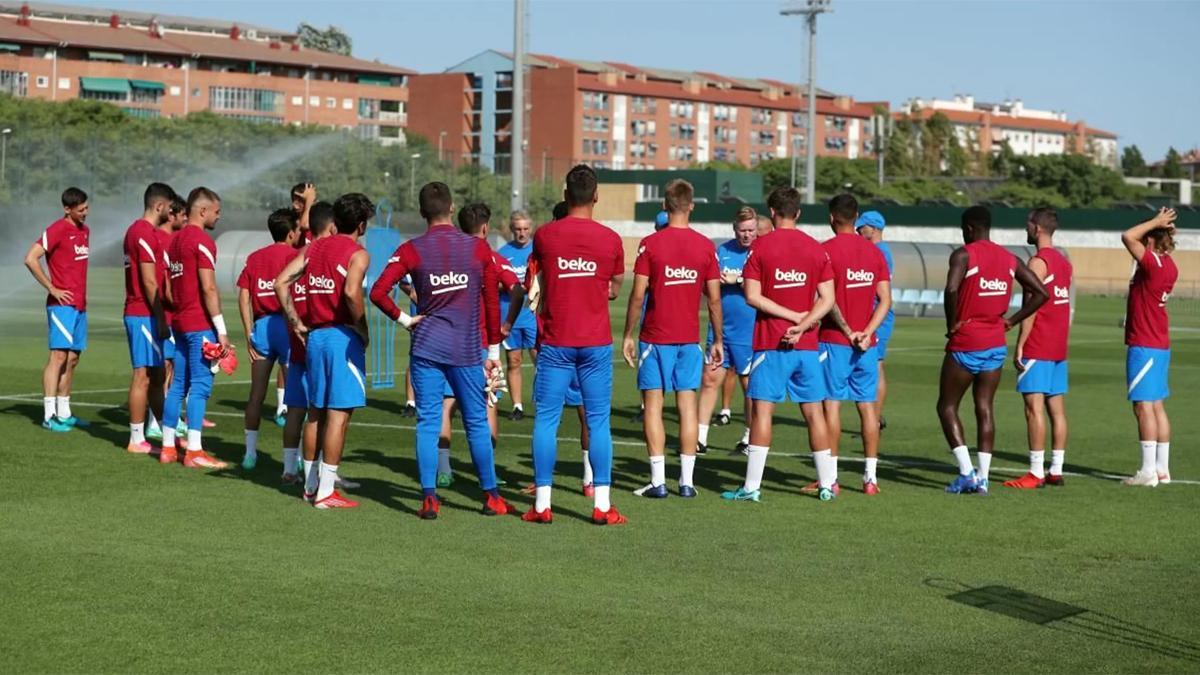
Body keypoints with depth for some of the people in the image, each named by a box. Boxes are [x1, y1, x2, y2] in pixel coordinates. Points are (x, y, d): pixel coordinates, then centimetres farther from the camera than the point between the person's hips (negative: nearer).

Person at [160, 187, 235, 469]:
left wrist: (177, 311, 20)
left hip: (180, 322, 9)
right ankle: (194, 452, -7)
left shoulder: (175, 239, 15)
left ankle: (168, 447, 14)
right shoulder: (202, 241, -12)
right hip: (200, 324, -9)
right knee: (200, 385, -6)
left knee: (178, 385, 12)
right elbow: (209, 288, -17)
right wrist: (221, 330, -16)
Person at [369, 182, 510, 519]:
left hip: (426, 347, 0)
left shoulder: (411, 250, -2)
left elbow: (378, 292, -10)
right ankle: (491, 497, 15)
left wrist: (403, 319, 4)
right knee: (477, 422, 9)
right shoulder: (479, 248, 0)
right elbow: (492, 301, 4)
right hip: (467, 350, 0)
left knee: (427, 422, 4)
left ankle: (429, 498, 1)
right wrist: (494, 349, 11)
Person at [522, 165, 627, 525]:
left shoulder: (544, 235, -2)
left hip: (555, 341, 0)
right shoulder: (610, 239, -1)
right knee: (598, 422, 4)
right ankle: (602, 505, 3)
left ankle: (542, 504, 3)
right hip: (596, 343, 0)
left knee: (546, 420, 4)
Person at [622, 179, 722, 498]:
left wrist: (628, 335, 1)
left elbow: (638, 294, -8)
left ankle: (658, 481, -1)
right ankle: (687, 481, 7)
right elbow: (714, 299, 2)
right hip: (690, 339, 2)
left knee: (653, 403, 3)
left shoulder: (650, 244, -6)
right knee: (687, 404, 6)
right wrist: (718, 341, 10)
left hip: (655, 338, -2)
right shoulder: (706, 246, 1)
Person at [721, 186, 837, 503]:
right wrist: (802, 325, -8)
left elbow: (752, 296, -9)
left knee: (763, 411, -2)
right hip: (807, 345, 3)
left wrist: (794, 316, -8)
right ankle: (827, 484, 14)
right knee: (814, 412, 9)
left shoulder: (760, 246, -3)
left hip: (771, 344, -3)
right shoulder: (816, 249, 6)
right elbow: (827, 299, 0)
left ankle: (752, 486, -2)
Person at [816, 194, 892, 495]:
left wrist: (847, 331, -12)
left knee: (831, 404, -1)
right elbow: (885, 300, 3)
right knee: (867, 406, 7)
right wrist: (867, 332, -5)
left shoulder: (826, 250, -7)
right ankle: (870, 477, 9)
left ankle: (830, 477, 0)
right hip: (866, 343, 5)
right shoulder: (875, 252, 9)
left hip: (834, 340, -5)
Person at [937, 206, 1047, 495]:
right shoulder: (1010, 259, 8)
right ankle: (982, 476, 7)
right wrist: (1011, 320, 8)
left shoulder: (963, 254, -10)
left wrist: (951, 323, -14)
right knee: (985, 408, 10)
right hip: (996, 345, 6)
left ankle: (966, 473, -3)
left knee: (947, 406, 6)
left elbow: (951, 289, -28)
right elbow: (1040, 293, 8)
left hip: (965, 344, -6)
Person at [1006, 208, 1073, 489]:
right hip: (1059, 348, 9)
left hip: (1037, 348, -9)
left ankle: (1036, 473, -11)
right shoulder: (1064, 262, 15)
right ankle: (1056, 471, 11)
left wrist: (1019, 345, -15)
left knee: (1034, 407, -9)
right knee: (1057, 408, 9)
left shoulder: (1038, 262, -12)